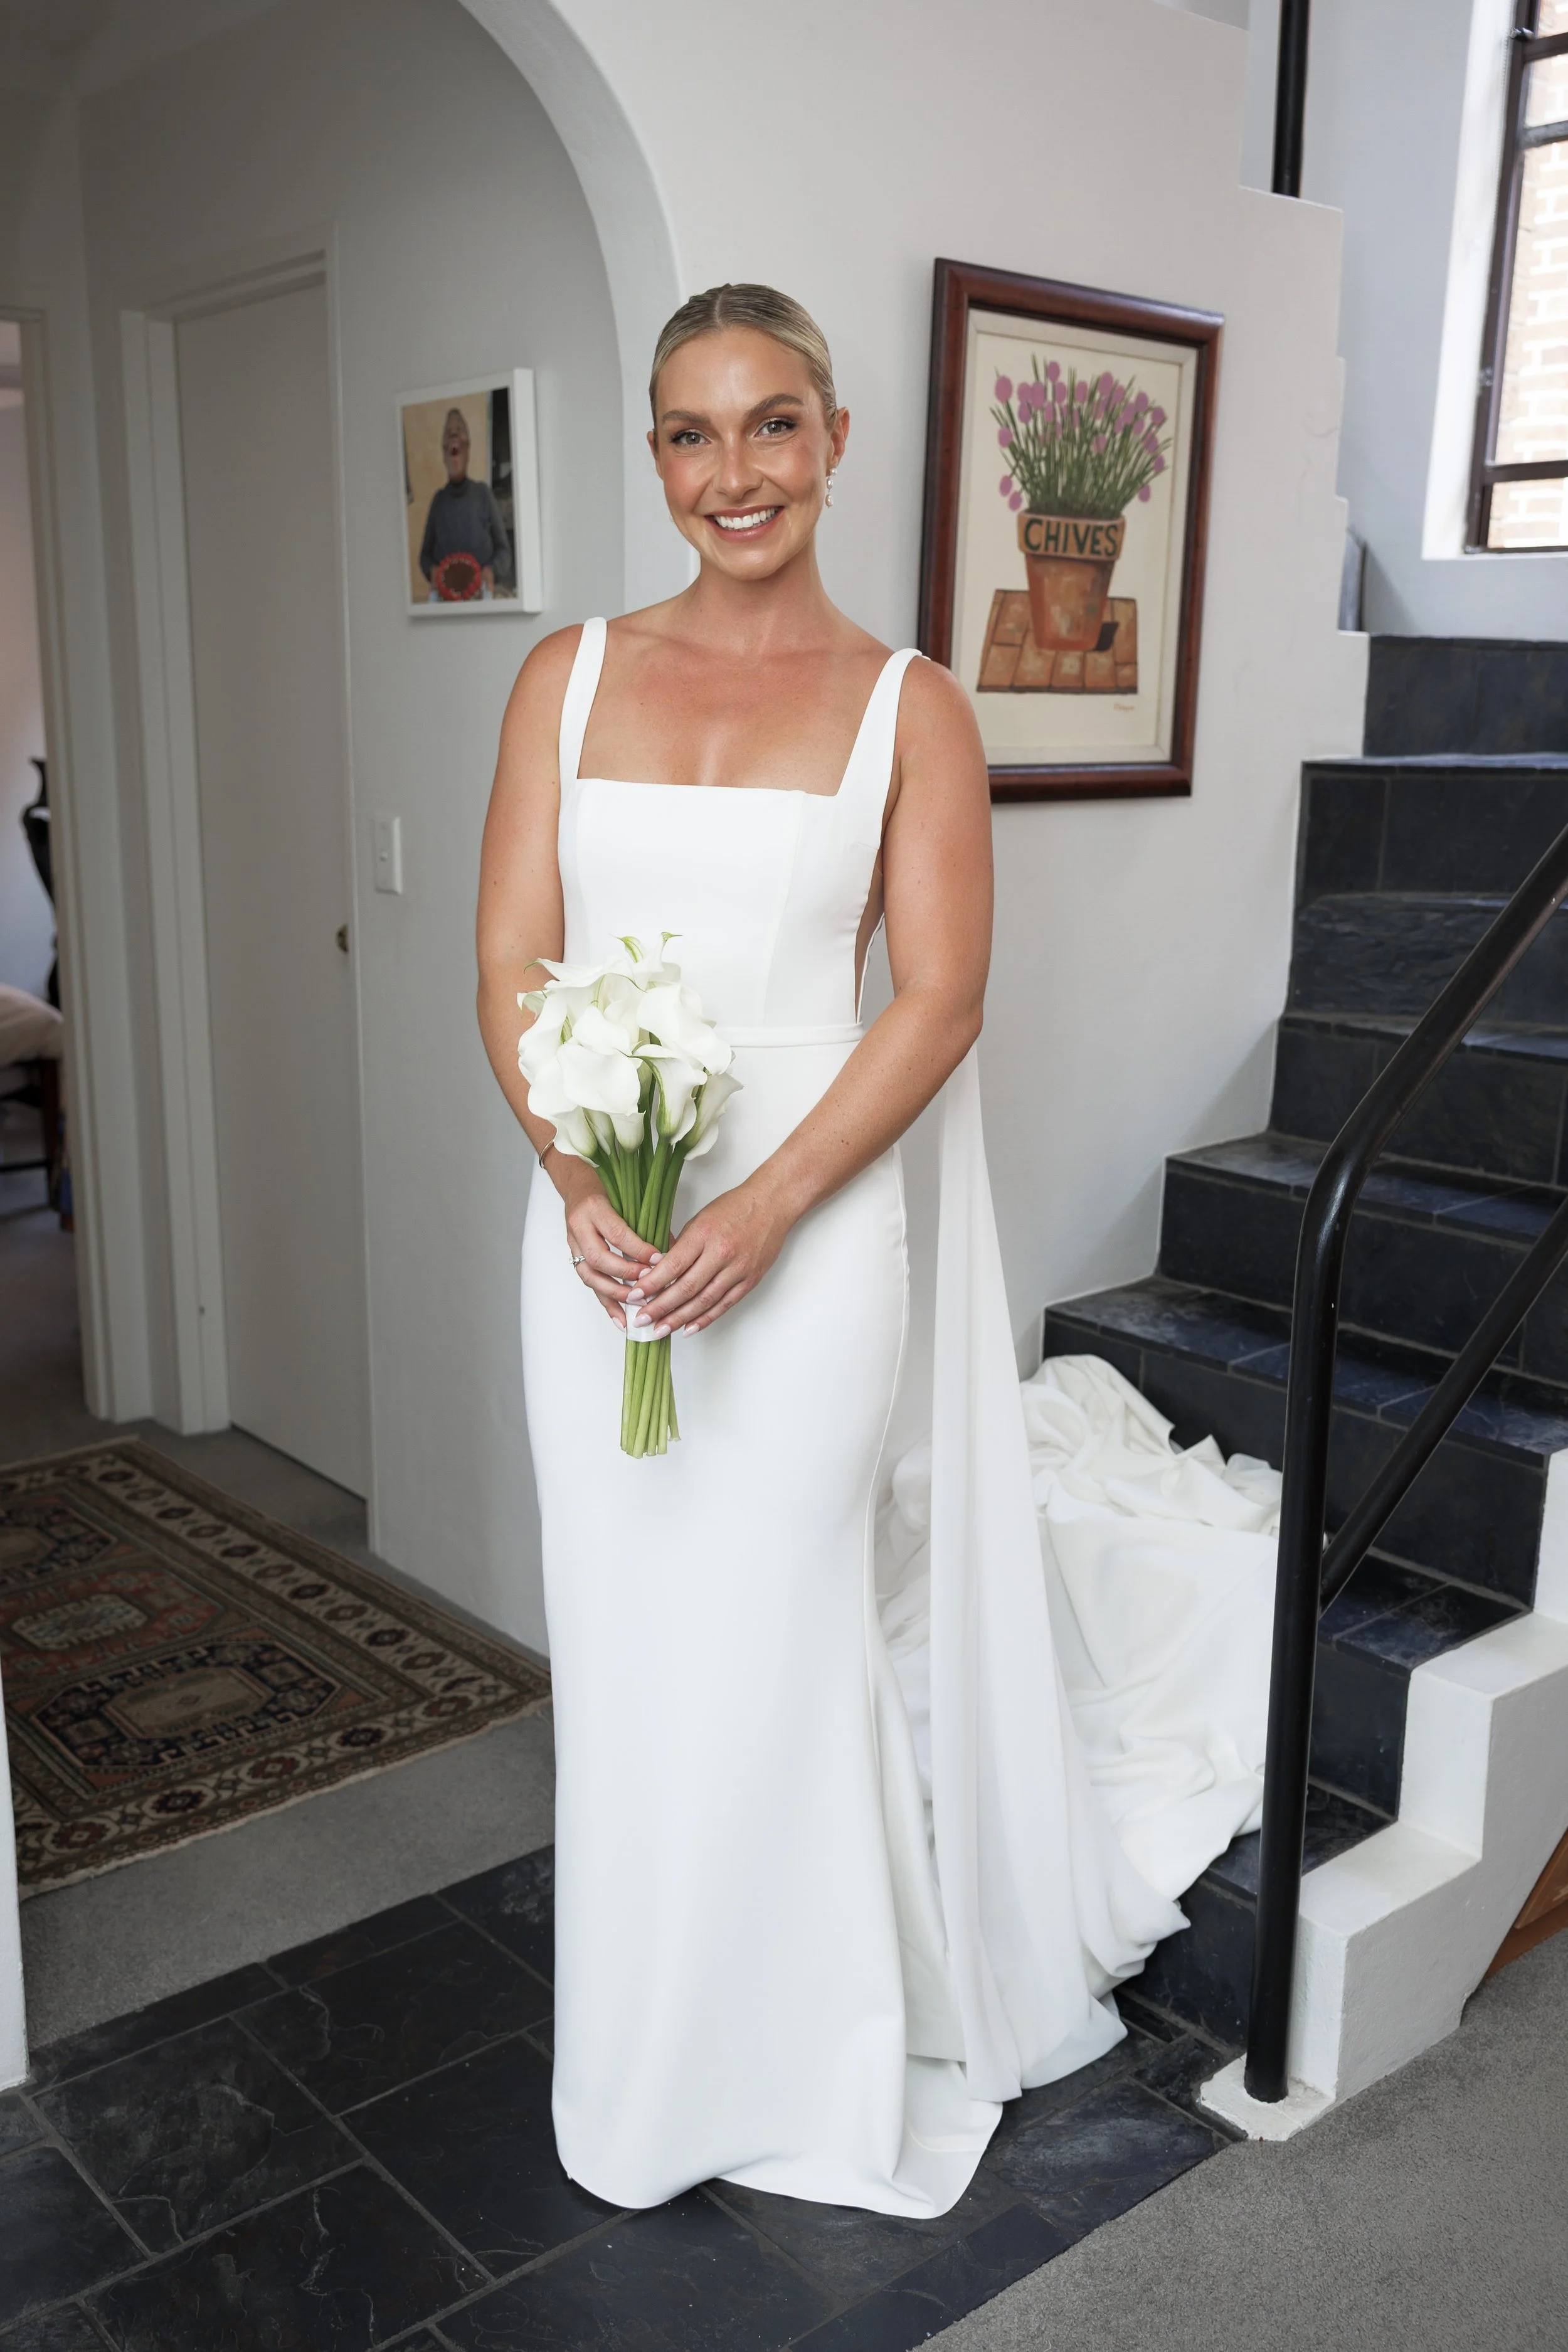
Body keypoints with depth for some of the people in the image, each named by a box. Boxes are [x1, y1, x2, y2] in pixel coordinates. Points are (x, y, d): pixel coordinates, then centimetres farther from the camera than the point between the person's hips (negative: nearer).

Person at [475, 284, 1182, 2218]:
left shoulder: (909, 708, 1)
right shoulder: (570, 678, 8)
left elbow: (938, 1000, -5)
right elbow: (512, 962, 3)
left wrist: (762, 1209, -16)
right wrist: (580, 1183, -13)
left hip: (810, 1211, -2)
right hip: (598, 1218, 3)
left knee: (770, 1626, 7)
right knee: (620, 1626, 11)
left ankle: (796, 2074, 31)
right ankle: (637, 2079, 34)